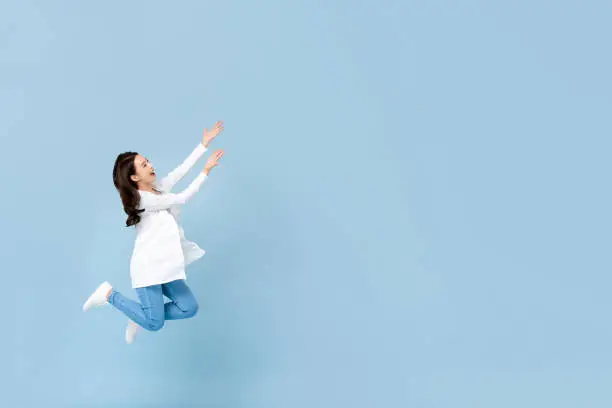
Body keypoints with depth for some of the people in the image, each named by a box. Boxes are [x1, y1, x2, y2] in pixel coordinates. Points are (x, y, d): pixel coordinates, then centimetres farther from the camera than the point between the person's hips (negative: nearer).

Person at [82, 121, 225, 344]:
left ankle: (142, 317, 19)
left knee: (189, 308, 0)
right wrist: (206, 171, -14)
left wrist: (204, 144, 1)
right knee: (154, 324, -7)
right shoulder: (142, 199, -16)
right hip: (148, 265, -8)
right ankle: (110, 294, 9)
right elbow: (182, 198, -16)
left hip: (165, 263, 8)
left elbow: (182, 169, 3)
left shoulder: (158, 187, 7)